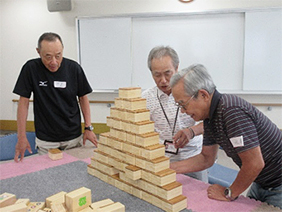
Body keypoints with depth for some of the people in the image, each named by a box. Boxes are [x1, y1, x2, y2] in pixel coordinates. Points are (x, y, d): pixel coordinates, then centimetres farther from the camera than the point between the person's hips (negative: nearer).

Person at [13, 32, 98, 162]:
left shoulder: (74, 68, -9)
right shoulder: (31, 68, -11)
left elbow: (83, 98, 2)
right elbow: (24, 102, -6)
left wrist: (88, 127, -4)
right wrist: (22, 137, -10)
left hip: (73, 137, 1)